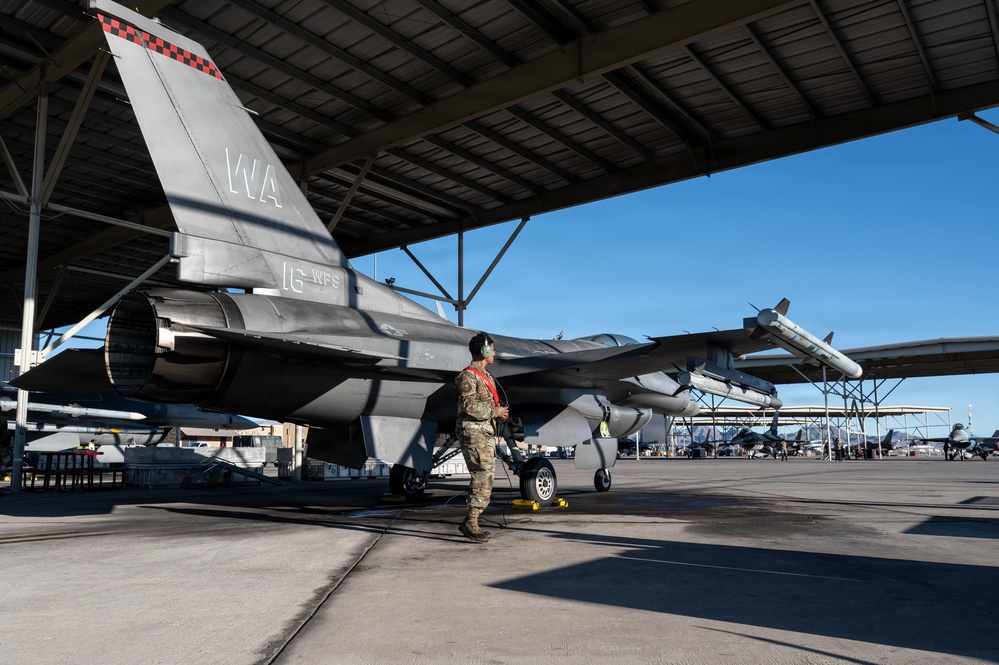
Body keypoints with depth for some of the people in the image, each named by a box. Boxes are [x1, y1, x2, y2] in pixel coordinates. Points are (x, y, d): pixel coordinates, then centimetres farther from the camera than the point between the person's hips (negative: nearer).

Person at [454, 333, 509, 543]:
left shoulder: (485, 375, 20)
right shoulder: (467, 376, -11)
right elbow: (469, 406, -21)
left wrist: (499, 411, 10)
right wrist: (494, 411, -13)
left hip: (487, 433, 10)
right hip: (473, 433, -10)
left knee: (485, 477, 9)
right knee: (483, 475, -15)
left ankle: (472, 524, 14)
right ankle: (470, 522, -12)